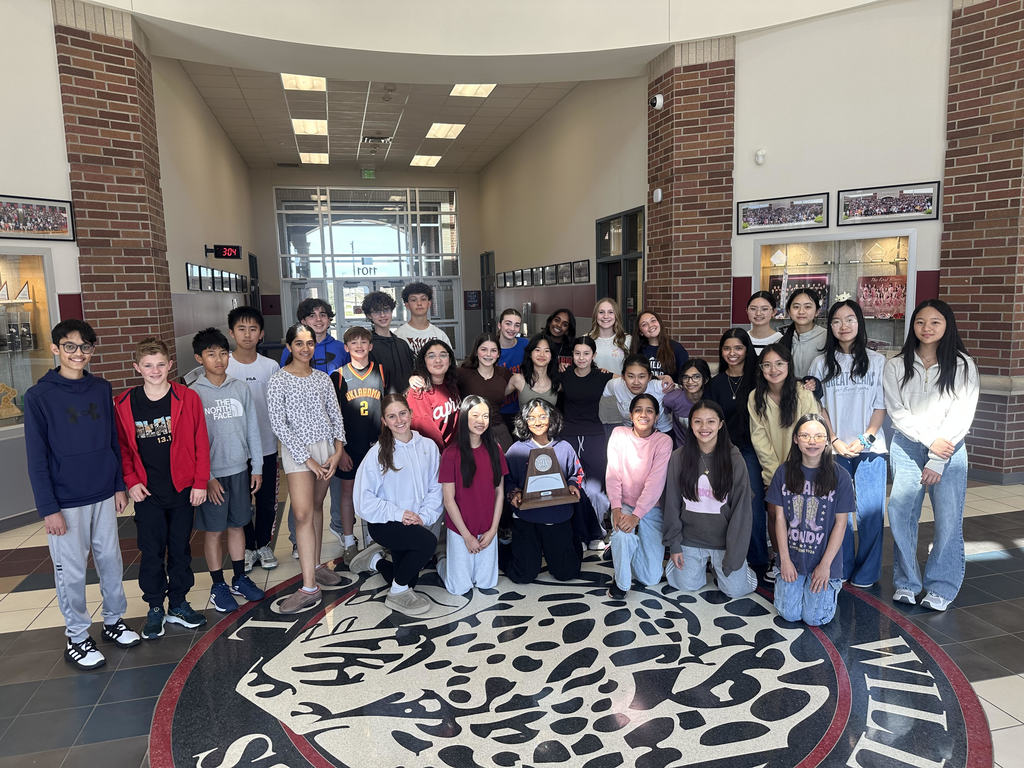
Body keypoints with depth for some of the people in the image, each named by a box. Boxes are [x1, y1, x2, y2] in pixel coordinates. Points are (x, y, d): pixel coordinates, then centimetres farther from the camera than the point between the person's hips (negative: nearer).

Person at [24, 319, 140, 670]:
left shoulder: (101, 389, 3)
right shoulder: (40, 395, -10)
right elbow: (37, 457, -9)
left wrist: (119, 485, 9)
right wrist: (48, 508, -11)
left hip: (104, 496, 4)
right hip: (66, 502, -4)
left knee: (111, 561, 14)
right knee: (71, 571, 7)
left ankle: (114, 620, 32)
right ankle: (77, 637, 23)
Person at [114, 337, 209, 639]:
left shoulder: (187, 398, -5)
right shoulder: (124, 404, -2)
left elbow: (200, 443, -2)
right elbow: (121, 447, 6)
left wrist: (200, 482, -4)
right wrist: (131, 481, -3)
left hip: (183, 490, 0)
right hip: (147, 493, 0)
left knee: (180, 548, 11)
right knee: (152, 551, 7)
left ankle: (178, 604, 27)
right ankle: (155, 608, 24)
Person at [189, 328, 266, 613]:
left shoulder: (240, 388, 2)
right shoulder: (193, 394, -8)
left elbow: (252, 428, 6)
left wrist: (257, 466, 5)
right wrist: (207, 477, -13)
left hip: (239, 469, 4)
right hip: (211, 473, -3)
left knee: (237, 525, 15)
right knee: (213, 531, 7)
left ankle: (240, 578, 28)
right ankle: (218, 586, 20)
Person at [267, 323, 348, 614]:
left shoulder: (323, 378, 8)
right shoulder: (278, 381, -6)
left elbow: (335, 415, 9)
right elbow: (279, 425, -10)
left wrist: (338, 450, -4)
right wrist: (308, 459, -13)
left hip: (326, 448, 4)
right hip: (297, 451, -4)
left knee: (316, 508, 13)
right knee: (303, 514, -10)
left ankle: (316, 566, 26)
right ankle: (309, 587, -10)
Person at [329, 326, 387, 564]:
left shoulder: (381, 373, 5)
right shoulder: (338, 376, 0)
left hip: (375, 444, 1)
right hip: (349, 444, -1)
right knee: (348, 491, 6)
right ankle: (348, 543, 18)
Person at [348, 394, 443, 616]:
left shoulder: (428, 446, -3)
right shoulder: (378, 453, -14)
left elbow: (435, 489, -2)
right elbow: (364, 498, -16)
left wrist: (424, 516, -16)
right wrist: (398, 513, -22)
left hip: (415, 524, 5)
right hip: (384, 523, -5)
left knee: (409, 579, 12)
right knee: (428, 541, -31)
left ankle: (375, 560, 41)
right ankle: (397, 594, -8)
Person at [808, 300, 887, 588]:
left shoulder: (876, 361, 5)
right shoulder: (821, 363, 7)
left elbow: (881, 406, 3)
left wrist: (864, 439, -9)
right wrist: (836, 441, -6)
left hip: (870, 448, 0)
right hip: (834, 449, 1)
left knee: (870, 511, 0)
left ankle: (866, 573, 14)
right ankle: (840, 571, 17)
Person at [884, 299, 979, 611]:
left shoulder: (963, 365, 1)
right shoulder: (896, 366, 4)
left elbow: (961, 415, -4)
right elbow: (896, 412, -1)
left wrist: (937, 461, -9)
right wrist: (930, 439, -13)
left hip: (949, 450, -1)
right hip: (906, 447, 1)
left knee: (948, 520, -4)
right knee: (900, 514, -4)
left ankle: (941, 587, 11)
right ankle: (906, 582, 11)